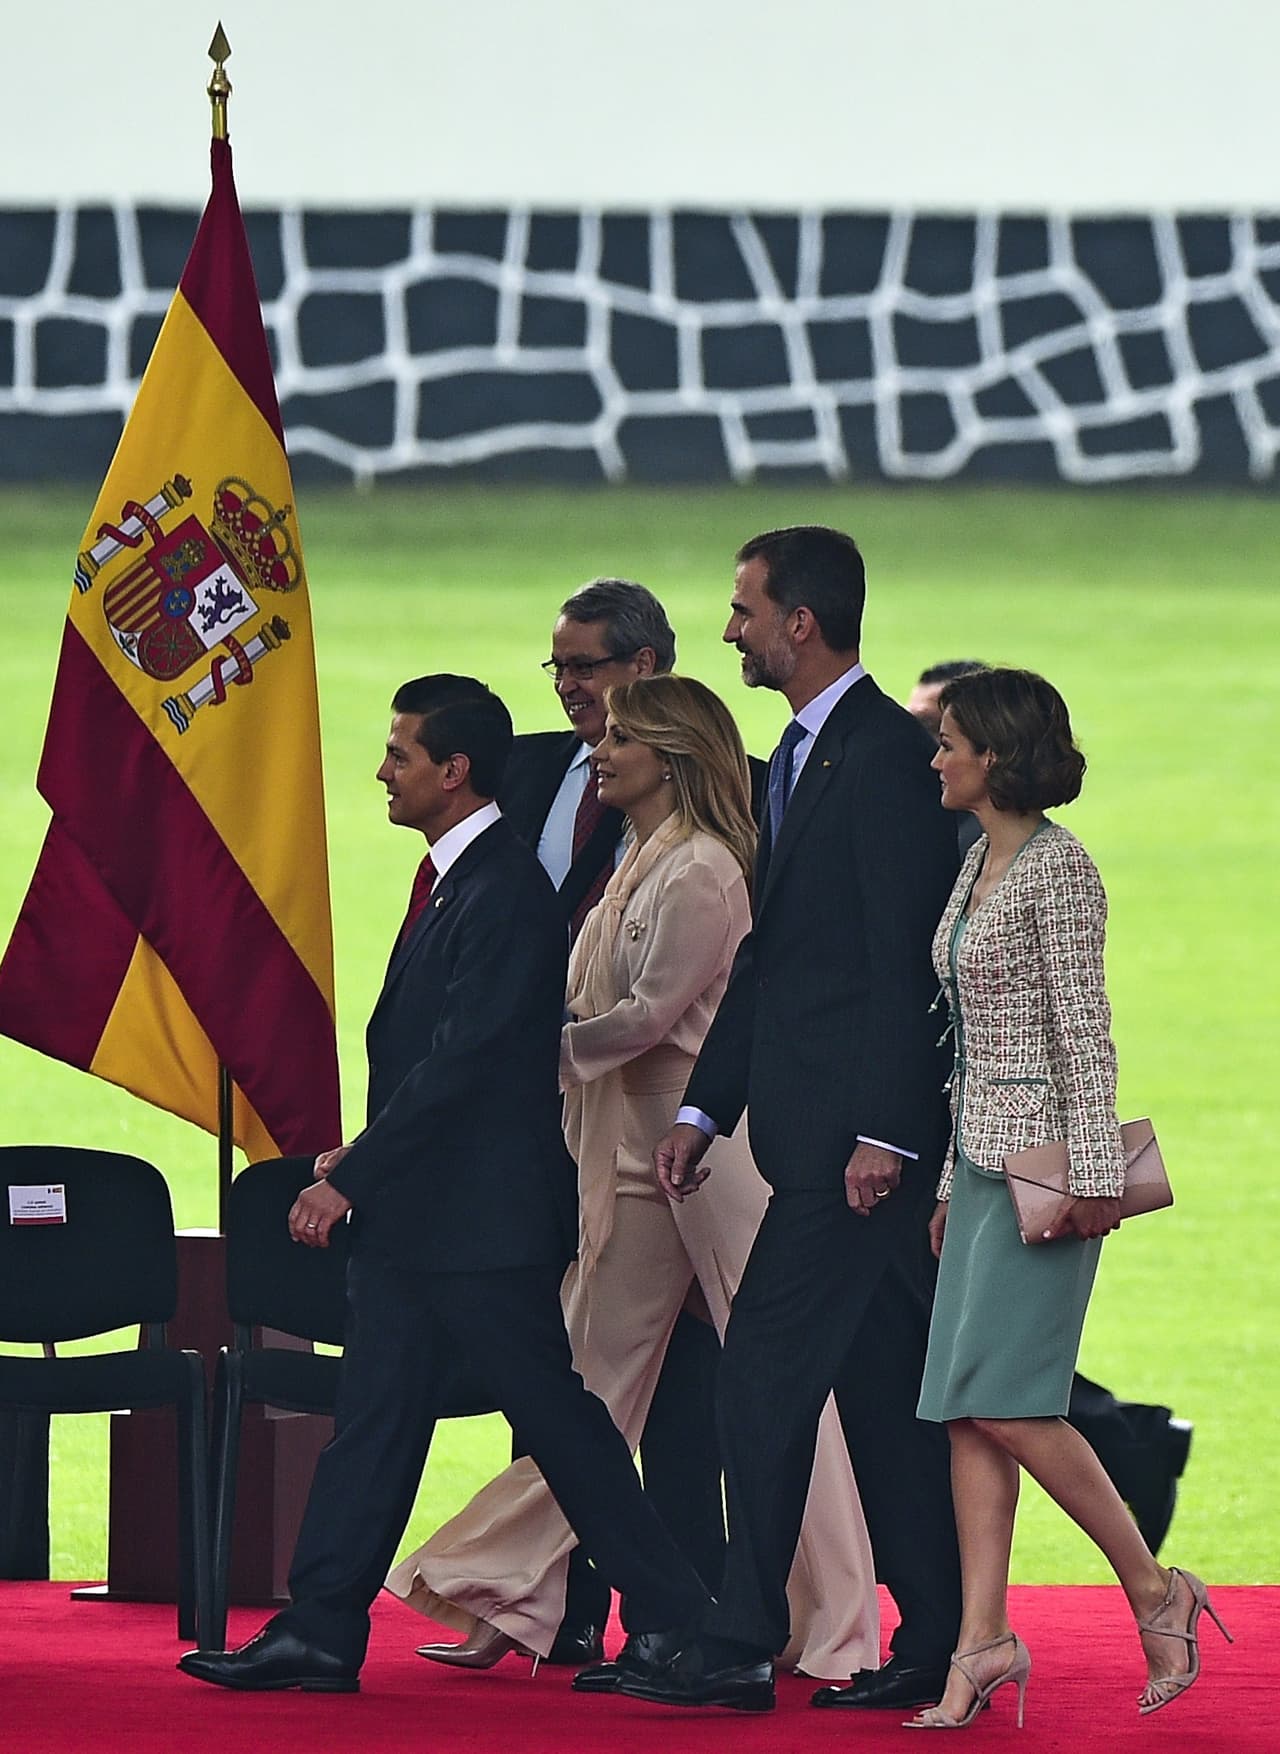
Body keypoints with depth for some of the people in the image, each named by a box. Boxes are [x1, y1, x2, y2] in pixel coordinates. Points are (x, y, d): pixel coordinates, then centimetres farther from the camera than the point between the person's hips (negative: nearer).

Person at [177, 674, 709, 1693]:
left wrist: (353, 1176, -21)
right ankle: (322, 1632, 8)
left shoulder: (506, 892, -18)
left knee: (556, 1416, -2)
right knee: (376, 1412, 7)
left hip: (486, 1212, -10)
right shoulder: (456, 880, 13)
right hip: (417, 1209, 10)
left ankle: (676, 1621, 6)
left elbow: (461, 1060, -22)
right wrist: (365, 1157, 10)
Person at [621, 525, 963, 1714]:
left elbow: (902, 958, -18)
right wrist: (704, 1109, 17)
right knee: (882, 1388, 10)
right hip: (818, 1133, 10)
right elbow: (765, 956, 22)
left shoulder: (883, 756, -13)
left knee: (767, 1371, -10)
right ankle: (936, 1641, 13)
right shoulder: (800, 758, 18)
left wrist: (884, 1133, -21)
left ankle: (739, 1648, -10)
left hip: (855, 1132, -10)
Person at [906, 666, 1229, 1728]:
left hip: (1044, 1162, -9)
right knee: (968, 1409, 2)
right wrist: (955, 1182, 19)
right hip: (985, 1160, 9)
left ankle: (1154, 1590, 0)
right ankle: (985, 1641, -1)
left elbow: (1085, 1033, -16)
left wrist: (1091, 1181, -19)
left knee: (1003, 1397, -12)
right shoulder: (980, 861, 15)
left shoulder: (1057, 868, -12)